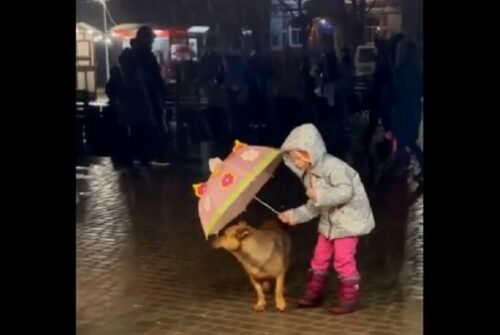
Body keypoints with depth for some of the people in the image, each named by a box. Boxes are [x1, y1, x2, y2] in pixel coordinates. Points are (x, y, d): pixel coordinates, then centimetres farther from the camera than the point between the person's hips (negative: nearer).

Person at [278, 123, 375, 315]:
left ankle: (349, 300, 3)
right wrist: (295, 215, 0)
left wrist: (320, 195, -30)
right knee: (319, 258, 12)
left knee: (343, 259, -8)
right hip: (329, 220, 9)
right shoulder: (309, 175, 7)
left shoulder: (331, 166, -22)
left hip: (349, 218, -9)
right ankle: (314, 295, 24)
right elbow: (314, 206, 10)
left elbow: (346, 191, -31)